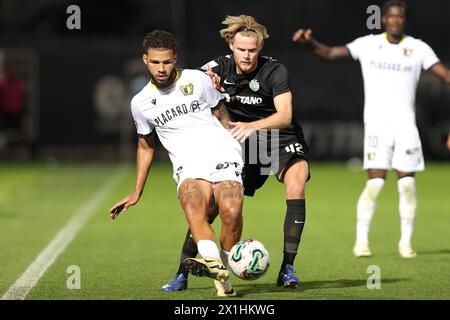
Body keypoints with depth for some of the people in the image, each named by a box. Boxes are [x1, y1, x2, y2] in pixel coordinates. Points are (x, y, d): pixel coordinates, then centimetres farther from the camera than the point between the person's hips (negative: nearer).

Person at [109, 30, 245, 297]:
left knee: (231, 212, -29)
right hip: (189, 166, 1)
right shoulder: (141, 103, 14)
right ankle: (213, 263, -56)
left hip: (223, 156, -1)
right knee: (192, 205, -35)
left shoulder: (198, 80, 8)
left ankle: (226, 272, -13)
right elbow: (146, 145, 28)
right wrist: (137, 193, 29)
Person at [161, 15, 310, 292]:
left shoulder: (275, 71, -19)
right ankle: (182, 274, -2)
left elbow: (285, 116, -28)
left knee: (296, 185, -29)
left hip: (282, 138, -3)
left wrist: (253, 126, -45)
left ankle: (288, 269, -21)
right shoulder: (219, 68, -7)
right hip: (241, 144, 3)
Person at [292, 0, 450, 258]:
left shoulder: (418, 48, 5)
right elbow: (329, 53, -2)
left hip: (406, 125, 2)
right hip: (377, 124, -2)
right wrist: (310, 42, -19)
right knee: (376, 182, -11)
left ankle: (406, 242, 11)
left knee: (407, 183, -1)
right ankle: (361, 241, -1)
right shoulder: (368, 45, 3)